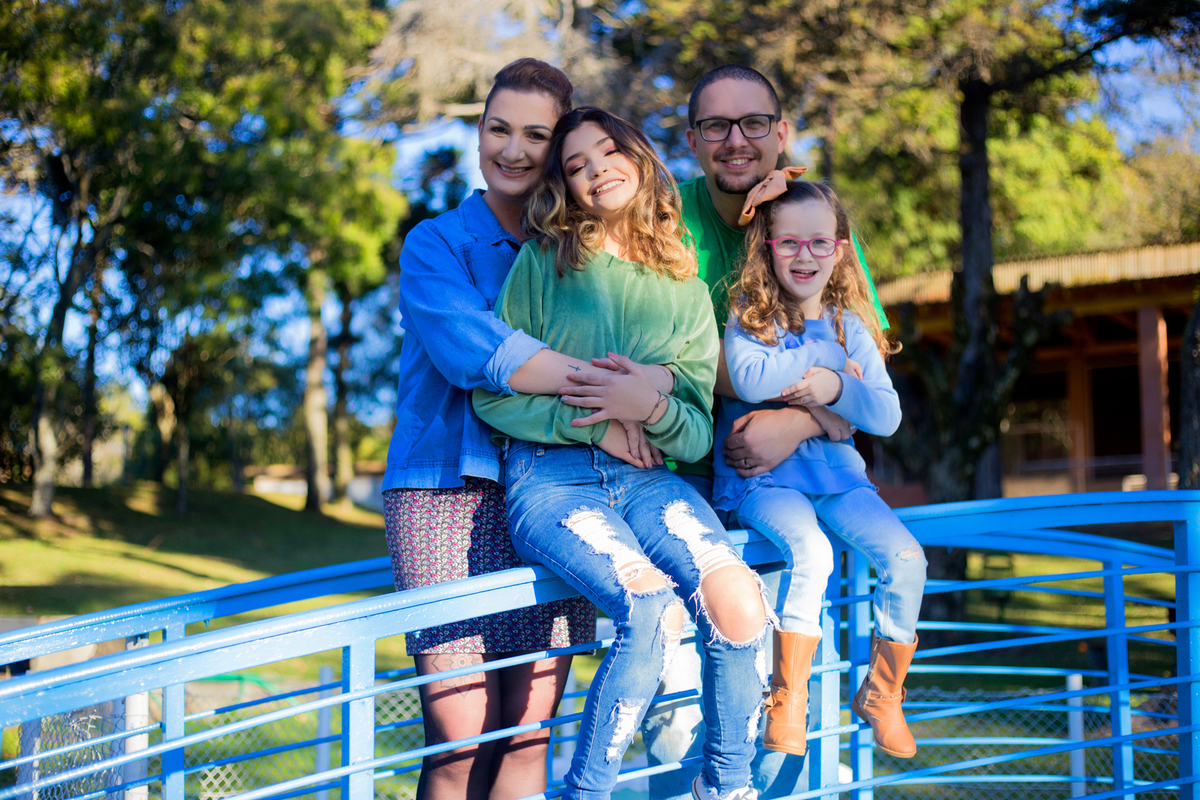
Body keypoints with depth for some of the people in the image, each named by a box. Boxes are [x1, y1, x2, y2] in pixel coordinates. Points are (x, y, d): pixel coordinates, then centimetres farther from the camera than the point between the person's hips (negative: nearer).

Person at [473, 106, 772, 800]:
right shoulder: (542, 263, 5)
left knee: (741, 605, -25)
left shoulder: (687, 292, 14)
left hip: (649, 478, 3)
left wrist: (654, 408, -13)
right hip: (551, 475, -3)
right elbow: (492, 396, 1)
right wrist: (593, 424, -11)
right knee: (654, 609, -30)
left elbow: (699, 438, 10)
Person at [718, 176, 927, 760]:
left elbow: (886, 415, 2)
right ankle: (787, 701, -15)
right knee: (810, 552, -32)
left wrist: (836, 387, -17)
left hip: (835, 472, 4)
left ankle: (882, 695, 5)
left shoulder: (851, 326, 8)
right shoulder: (748, 317, -2)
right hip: (760, 476, -4)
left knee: (906, 558, -16)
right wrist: (826, 353, -11)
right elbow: (750, 381, -22)